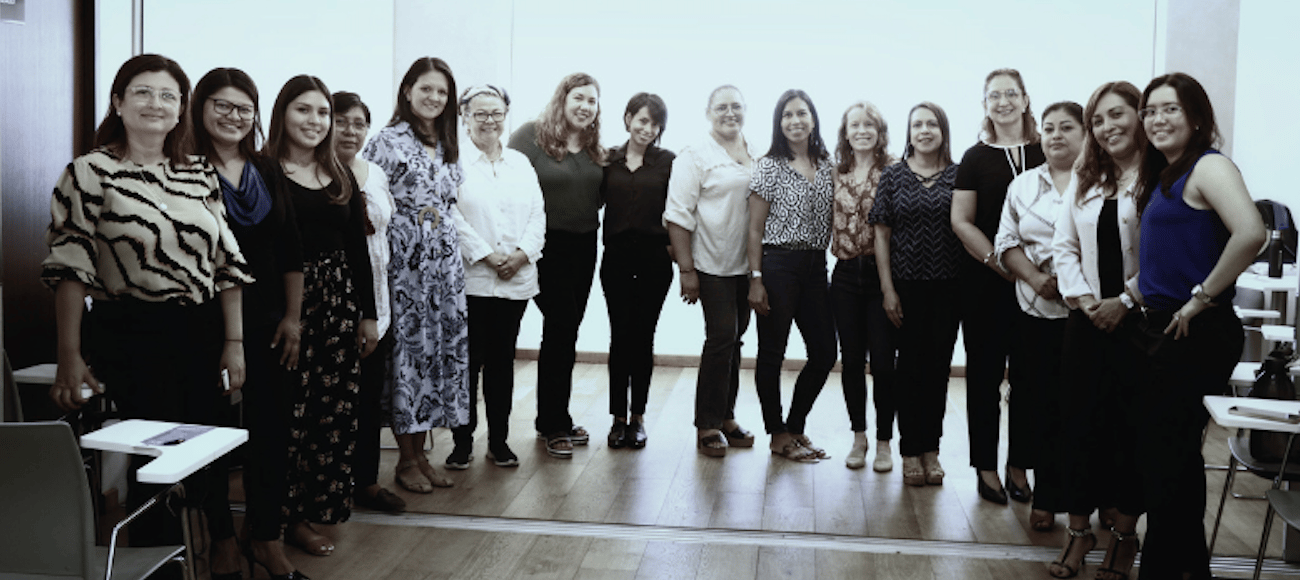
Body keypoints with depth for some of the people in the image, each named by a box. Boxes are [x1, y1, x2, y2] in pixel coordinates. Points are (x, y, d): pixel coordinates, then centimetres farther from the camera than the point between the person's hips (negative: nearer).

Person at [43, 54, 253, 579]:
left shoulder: (200, 175, 9)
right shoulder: (90, 172, -3)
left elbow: (227, 262, 9)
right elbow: (70, 267, -7)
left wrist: (235, 341, 5)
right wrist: (70, 357, -12)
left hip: (202, 336, 4)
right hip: (130, 336, -4)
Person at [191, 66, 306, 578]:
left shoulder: (267, 171, 10)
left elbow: (291, 251, 11)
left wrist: (293, 317, 6)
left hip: (267, 323, 5)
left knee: (271, 430, 9)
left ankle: (266, 537, 23)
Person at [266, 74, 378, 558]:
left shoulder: (342, 176, 15)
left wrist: (368, 314, 12)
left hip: (339, 300, 6)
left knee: (337, 406, 6)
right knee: (291, 409, -3)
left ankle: (321, 505, 19)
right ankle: (291, 517, 11)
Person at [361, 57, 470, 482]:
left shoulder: (448, 146, 15)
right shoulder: (388, 141, -5)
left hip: (445, 260, 7)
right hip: (405, 260, -7)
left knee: (441, 347, 7)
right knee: (406, 349, -3)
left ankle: (421, 454, 18)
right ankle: (406, 460, 9)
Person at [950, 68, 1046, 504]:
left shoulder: (1046, 152, 6)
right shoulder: (976, 157, 4)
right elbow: (961, 222, -1)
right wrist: (1000, 264, -12)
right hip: (984, 282, -1)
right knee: (985, 373, 4)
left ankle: (1019, 467, 18)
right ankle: (986, 468, 14)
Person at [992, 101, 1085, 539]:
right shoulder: (1024, 184, 15)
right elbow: (1006, 242, 11)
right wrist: (1036, 277, -6)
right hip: (1037, 312, 3)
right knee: (1045, 407, 7)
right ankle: (1047, 498, 17)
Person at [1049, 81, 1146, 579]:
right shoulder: (1086, 180, 12)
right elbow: (1064, 245, 10)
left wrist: (1125, 300, -13)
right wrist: (1084, 298, -3)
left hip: (1140, 322, -5)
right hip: (1088, 320, 5)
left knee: (1132, 427, 5)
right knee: (1080, 422, 6)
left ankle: (1124, 534, 21)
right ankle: (1079, 529, 19)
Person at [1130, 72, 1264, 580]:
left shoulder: (1208, 166, -13)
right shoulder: (1162, 176, 14)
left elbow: (1250, 233, -29)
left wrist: (1202, 297, -22)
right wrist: (1130, 296, 9)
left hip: (1198, 333, -9)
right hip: (1168, 330, 9)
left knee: (1165, 453, -2)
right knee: (1174, 453, 17)